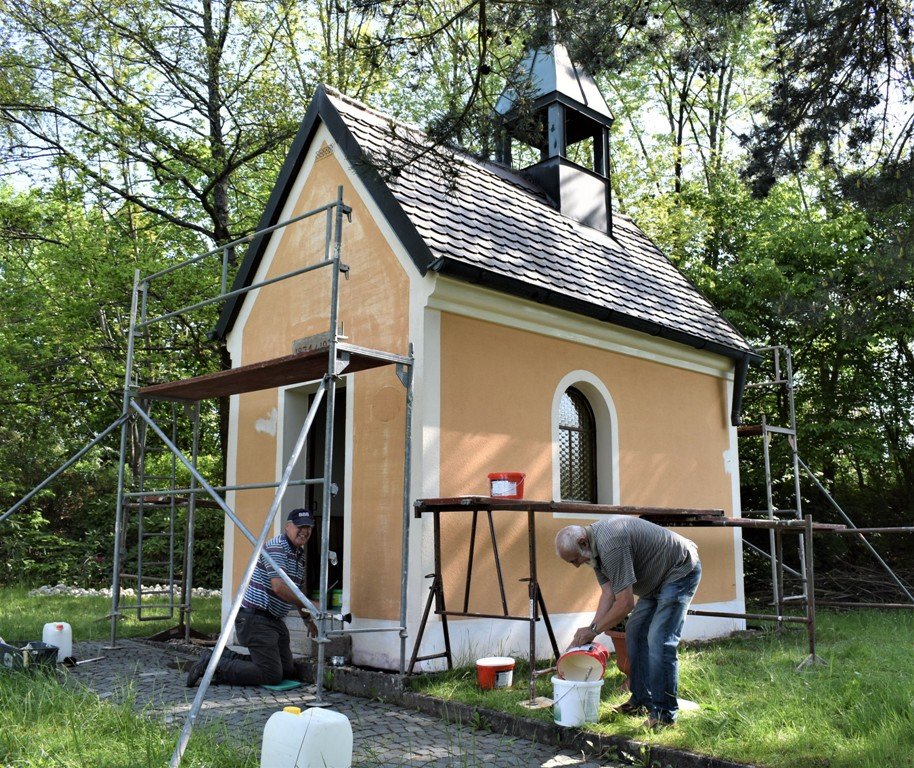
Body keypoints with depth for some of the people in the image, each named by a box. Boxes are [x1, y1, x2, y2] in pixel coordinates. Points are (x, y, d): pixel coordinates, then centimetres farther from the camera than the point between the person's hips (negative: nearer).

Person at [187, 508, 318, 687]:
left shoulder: (299, 554, 15)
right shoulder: (276, 547, -17)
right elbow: (279, 587, -28)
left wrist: (307, 619, 31)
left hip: (274, 620, 10)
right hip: (255, 618, -10)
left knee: (288, 671, 11)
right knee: (271, 675, -14)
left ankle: (228, 657, 18)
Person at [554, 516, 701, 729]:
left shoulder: (610, 544, -32)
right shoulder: (595, 546, 0)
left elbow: (625, 604, -28)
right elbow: (608, 593, 0)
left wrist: (594, 629, -17)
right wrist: (591, 630, -8)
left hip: (681, 571, -10)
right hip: (657, 578, 10)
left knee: (659, 641, -16)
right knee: (635, 632, 10)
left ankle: (664, 713, -7)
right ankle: (642, 700, 19)